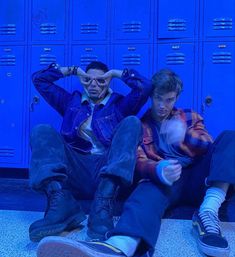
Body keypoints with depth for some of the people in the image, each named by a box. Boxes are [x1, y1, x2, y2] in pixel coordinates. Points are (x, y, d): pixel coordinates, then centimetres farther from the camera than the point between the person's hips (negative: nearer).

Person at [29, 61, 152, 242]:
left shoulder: (119, 104, 22)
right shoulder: (71, 101, 29)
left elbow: (145, 86, 6)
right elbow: (39, 79, 28)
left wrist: (114, 73, 16)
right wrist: (74, 70, 27)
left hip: (109, 170, -1)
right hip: (74, 171, 2)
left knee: (132, 123, -21)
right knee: (42, 130, -15)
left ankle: (103, 203, -42)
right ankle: (62, 203, -41)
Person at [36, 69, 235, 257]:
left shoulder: (189, 116, 20)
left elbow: (209, 147, 3)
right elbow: (139, 163, -4)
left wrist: (185, 135, -21)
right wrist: (159, 170, -31)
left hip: (198, 177, 3)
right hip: (164, 180, -2)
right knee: (149, 190, -39)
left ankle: (208, 212, -37)